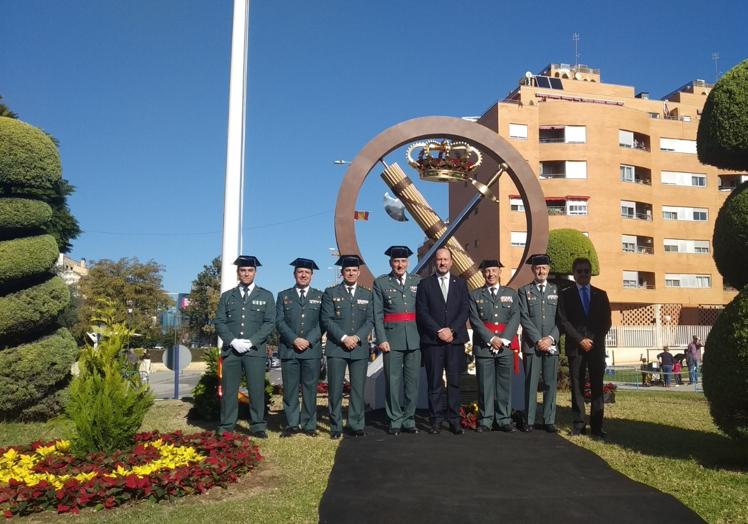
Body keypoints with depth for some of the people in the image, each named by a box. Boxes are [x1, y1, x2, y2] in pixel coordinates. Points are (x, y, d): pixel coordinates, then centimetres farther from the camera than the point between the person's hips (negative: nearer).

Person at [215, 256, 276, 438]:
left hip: (255, 350, -1)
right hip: (230, 350, 2)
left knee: (257, 389, -4)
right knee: (228, 390, 3)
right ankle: (226, 427, 11)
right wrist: (233, 341, -10)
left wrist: (251, 342, -10)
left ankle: (258, 426, 5)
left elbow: (269, 323, 1)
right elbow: (219, 322, 6)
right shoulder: (227, 296, 14)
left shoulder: (266, 296, 9)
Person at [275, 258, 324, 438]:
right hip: (288, 349, 0)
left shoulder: (319, 296, 12)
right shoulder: (284, 296, 12)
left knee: (310, 389, 2)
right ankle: (292, 425, 11)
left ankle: (309, 425, 10)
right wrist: (295, 339, -11)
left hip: (312, 349, 0)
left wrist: (308, 340, -10)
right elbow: (280, 322, 3)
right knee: (290, 389, 2)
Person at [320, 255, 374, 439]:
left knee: (358, 389, 3)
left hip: (360, 348, 2)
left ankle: (356, 426, 11)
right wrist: (344, 338, -12)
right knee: (335, 389, -1)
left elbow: (370, 321, 6)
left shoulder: (367, 294, 14)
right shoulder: (331, 293, 7)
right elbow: (326, 319, -2)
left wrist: (356, 337, -9)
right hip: (336, 348, -2)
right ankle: (336, 427, 7)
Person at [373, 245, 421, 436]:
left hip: (414, 339, 2)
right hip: (392, 338, -2)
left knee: (412, 381, 5)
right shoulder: (380, 283, 5)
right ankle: (395, 421, 11)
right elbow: (377, 314, 1)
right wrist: (381, 339, -8)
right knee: (393, 381, 0)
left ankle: (409, 420, 16)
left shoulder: (417, 281, 11)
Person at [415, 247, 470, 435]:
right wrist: (439, 331, -10)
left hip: (455, 339, 1)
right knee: (434, 383, 0)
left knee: (454, 381, 3)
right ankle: (436, 420, 7)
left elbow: (465, 310, 5)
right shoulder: (425, 284, 7)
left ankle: (454, 420, 9)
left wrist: (451, 330, -8)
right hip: (432, 341, -1)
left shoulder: (460, 283, 13)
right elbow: (422, 312, -1)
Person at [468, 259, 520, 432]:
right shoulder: (475, 295, 8)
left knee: (505, 384, 4)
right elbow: (475, 320, -2)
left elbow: (515, 318, 2)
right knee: (485, 385, 1)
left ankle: (504, 420, 13)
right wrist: (491, 338, -12)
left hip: (506, 346, 1)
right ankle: (485, 420, 8)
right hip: (483, 346, -1)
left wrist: (503, 339, -10)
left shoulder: (511, 294, 12)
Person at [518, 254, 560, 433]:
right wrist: (538, 340, -11)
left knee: (550, 383, 4)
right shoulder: (524, 291, 6)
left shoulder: (556, 290, 12)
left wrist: (551, 338, -8)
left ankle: (549, 420, 11)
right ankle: (529, 420, 5)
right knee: (531, 383, 0)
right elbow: (524, 318, -2)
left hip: (551, 344, 2)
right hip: (531, 344, -2)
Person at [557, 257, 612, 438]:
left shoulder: (601, 294, 14)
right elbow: (563, 321, -1)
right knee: (577, 387, 0)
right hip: (575, 347, -2)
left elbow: (606, 321, 9)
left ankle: (597, 426, 2)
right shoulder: (565, 295, 6)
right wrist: (580, 340, -9)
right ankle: (579, 425, 3)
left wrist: (593, 340, -4)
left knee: (597, 387, -1)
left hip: (597, 346, 2)